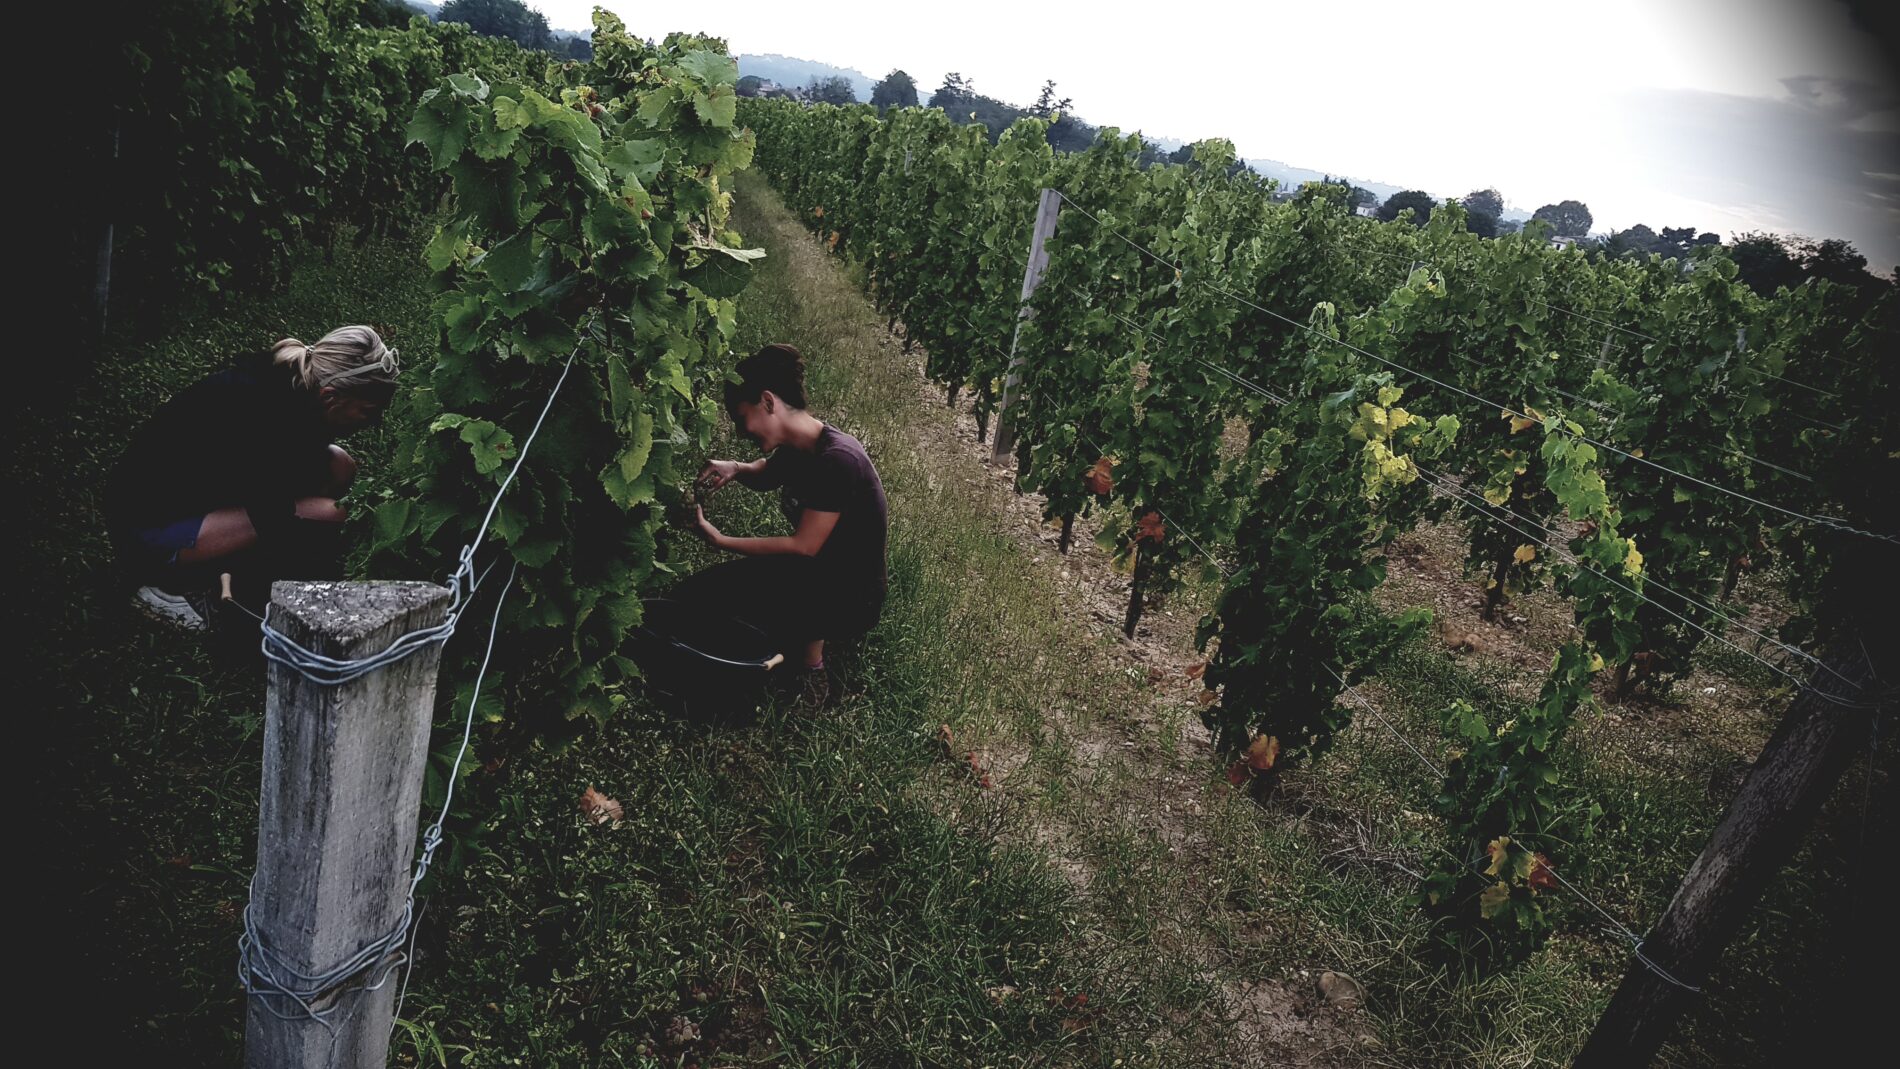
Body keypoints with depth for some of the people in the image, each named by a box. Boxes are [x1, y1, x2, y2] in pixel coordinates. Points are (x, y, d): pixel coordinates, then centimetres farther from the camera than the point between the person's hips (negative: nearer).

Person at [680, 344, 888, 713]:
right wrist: (735, 469, -2)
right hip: (814, 574, 8)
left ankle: (811, 674, -9)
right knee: (694, 593, -3)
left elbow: (804, 546, -25)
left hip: (851, 598, -8)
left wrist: (720, 540, -19)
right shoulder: (795, 448, -1)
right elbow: (764, 475, 23)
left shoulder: (837, 459, -27)